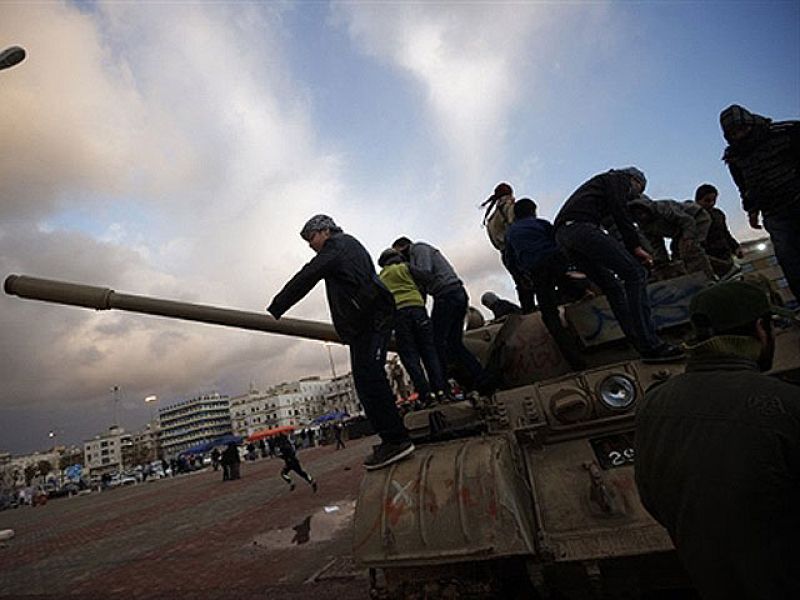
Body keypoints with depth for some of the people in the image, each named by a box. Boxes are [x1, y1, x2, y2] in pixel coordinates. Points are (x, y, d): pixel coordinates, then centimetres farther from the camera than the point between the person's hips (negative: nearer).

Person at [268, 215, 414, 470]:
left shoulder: (337, 245, 2)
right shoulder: (351, 246, 32)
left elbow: (305, 279, -7)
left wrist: (274, 311, -5)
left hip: (370, 320, -10)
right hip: (372, 321, 10)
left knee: (368, 378, -15)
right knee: (366, 381, 7)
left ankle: (396, 439, -14)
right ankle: (393, 439, 10)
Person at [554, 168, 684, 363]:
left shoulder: (600, 182, 41)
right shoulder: (618, 178, 16)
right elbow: (619, 209, -4)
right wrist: (636, 246, -6)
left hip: (562, 236, 10)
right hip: (580, 227, -10)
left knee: (613, 287, 11)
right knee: (636, 273, -12)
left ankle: (640, 344, 6)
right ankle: (651, 346, -18)